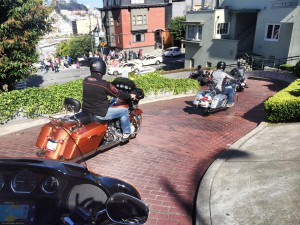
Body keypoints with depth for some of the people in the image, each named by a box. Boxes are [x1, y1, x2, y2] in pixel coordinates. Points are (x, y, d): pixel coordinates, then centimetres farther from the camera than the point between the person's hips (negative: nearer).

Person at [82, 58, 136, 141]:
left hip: (86, 112, 7)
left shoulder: (85, 80, 0)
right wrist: (130, 96, 11)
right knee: (124, 111, 9)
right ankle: (126, 133, 25)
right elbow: (118, 94, -7)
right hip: (100, 114, -7)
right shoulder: (104, 84, -20)